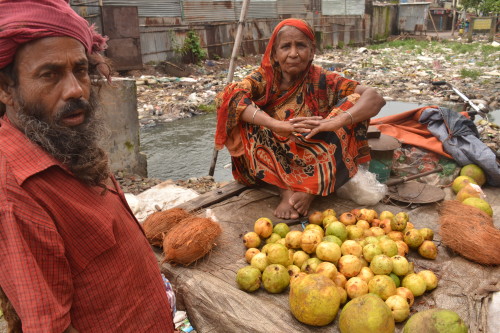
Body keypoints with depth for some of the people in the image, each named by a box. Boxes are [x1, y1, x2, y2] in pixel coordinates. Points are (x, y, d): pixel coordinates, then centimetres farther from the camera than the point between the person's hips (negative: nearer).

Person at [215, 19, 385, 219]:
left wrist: (335, 122, -40)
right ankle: (285, 190, -25)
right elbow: (227, 97, -28)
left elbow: (375, 98, -20)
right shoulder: (264, 78, -8)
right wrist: (276, 125, -42)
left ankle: (310, 190, -25)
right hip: (269, 167, 0)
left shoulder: (321, 80, -9)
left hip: (313, 164, 0)